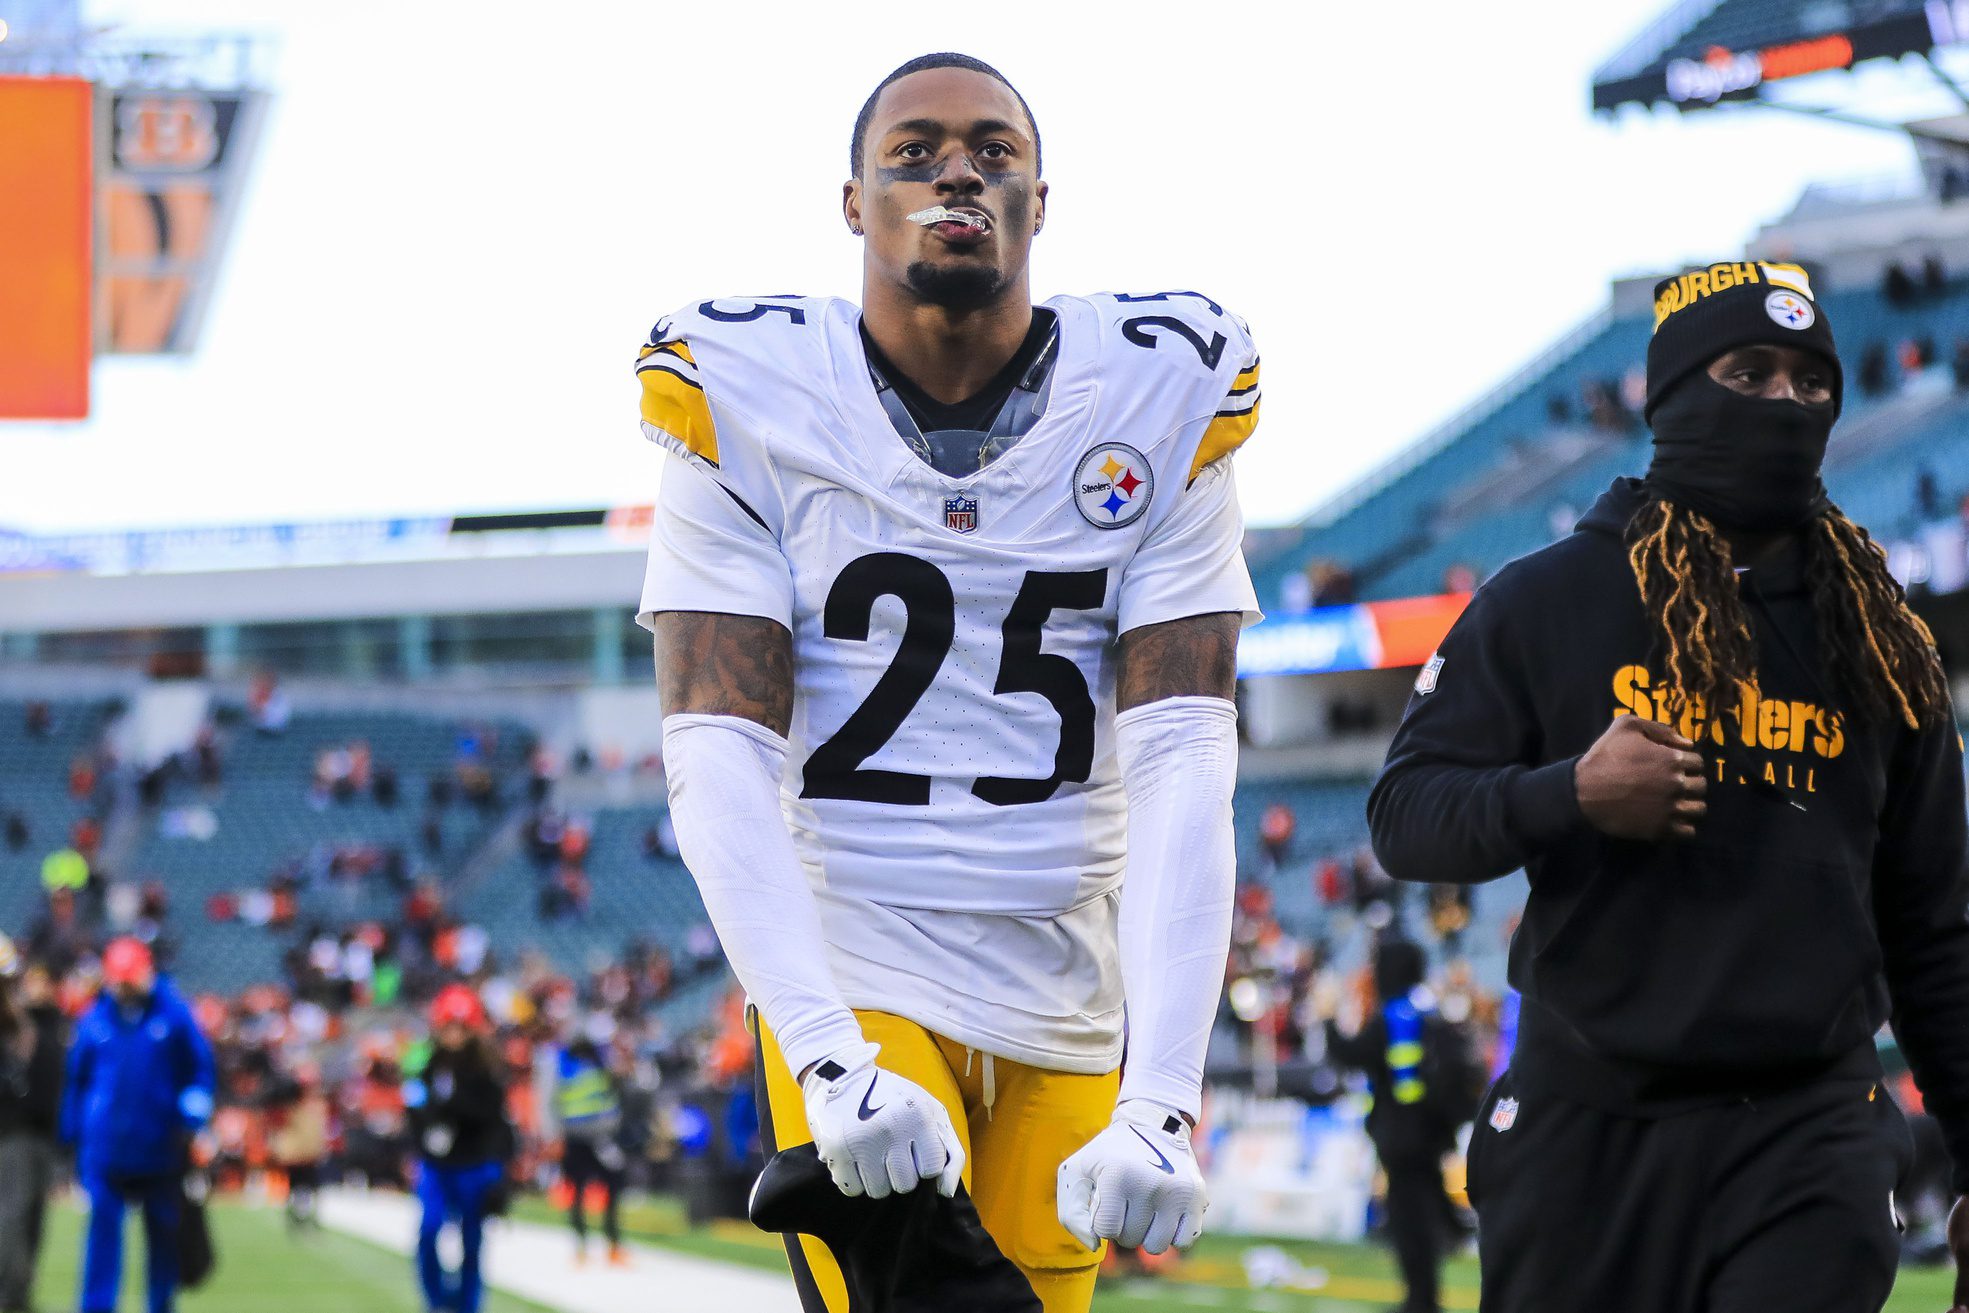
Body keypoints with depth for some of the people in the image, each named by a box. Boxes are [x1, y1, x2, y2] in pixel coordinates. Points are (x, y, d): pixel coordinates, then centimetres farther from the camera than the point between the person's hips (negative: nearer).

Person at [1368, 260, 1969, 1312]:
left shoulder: (1876, 639, 11)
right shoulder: (1547, 601, 4)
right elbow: (1403, 813, 1)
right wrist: (1568, 796, -18)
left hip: (1809, 1143, 1)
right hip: (1586, 1133, -1)